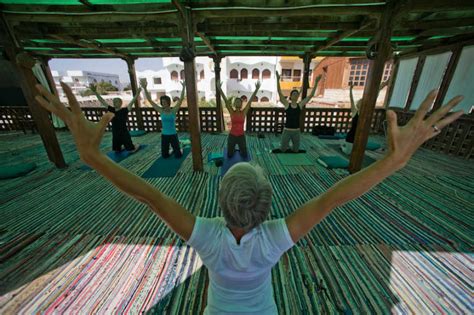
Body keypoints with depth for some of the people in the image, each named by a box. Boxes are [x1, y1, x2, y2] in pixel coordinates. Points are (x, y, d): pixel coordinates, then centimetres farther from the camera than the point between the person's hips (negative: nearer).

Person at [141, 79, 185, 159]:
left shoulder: (174, 110, -8)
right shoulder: (161, 111, -3)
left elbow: (181, 99, -18)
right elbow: (150, 100, -6)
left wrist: (183, 88, -28)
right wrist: (145, 88, -16)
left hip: (173, 134, -2)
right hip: (164, 135, 3)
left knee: (178, 155, 3)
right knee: (164, 156, 11)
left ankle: (179, 147, 38)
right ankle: (172, 149, 42)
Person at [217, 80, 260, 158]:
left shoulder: (244, 112, -3)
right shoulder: (232, 112, -5)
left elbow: (250, 101, -10)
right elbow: (226, 101, -13)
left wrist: (256, 89, -17)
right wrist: (220, 89, -21)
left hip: (241, 136, 1)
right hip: (232, 136, 0)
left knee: (244, 156, 12)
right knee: (229, 156, 14)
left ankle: (240, 150, 47)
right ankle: (233, 150, 49)